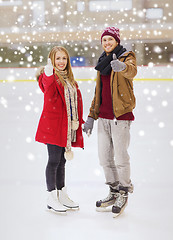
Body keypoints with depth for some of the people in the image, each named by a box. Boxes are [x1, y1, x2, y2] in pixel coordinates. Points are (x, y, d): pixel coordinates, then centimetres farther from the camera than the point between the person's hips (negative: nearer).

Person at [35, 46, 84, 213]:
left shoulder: (69, 79, 16)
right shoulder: (49, 76, -8)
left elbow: (77, 99, 19)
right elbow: (49, 88, -32)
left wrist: (77, 121, 11)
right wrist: (49, 73, -53)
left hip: (67, 127, 7)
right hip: (53, 124, -7)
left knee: (62, 161, 15)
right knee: (54, 160, -2)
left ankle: (62, 195, 24)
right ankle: (51, 198, 8)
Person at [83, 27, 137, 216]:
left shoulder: (127, 57, -4)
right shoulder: (102, 62, 16)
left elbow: (132, 72, -29)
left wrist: (122, 67, -52)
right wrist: (91, 116, 14)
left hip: (120, 115, -7)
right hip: (103, 116, 7)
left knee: (120, 157, -2)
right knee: (104, 158, 11)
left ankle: (124, 194, 16)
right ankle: (114, 192, 27)